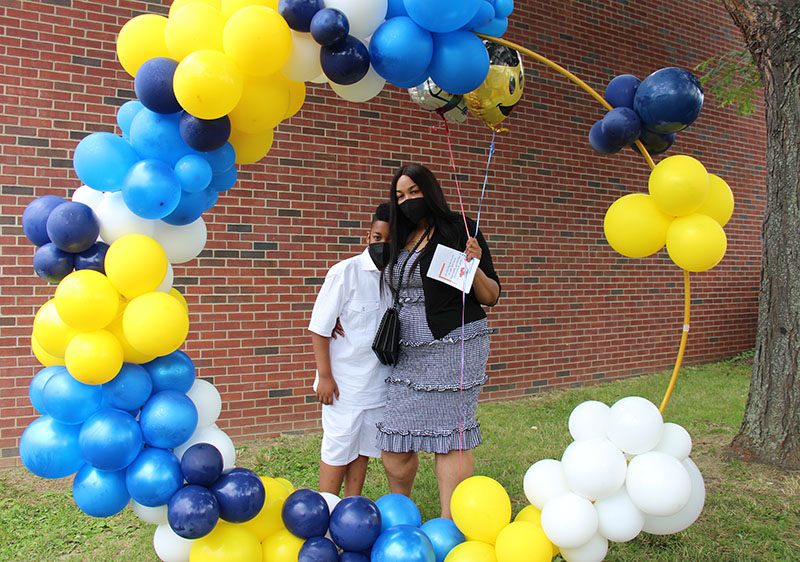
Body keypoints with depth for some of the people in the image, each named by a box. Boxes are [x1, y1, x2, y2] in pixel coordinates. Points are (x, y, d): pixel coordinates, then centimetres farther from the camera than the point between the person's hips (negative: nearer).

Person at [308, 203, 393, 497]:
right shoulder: (345, 272, -12)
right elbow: (319, 328, -10)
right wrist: (325, 376, -11)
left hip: (380, 381, 5)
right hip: (344, 382, -5)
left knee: (363, 450, 14)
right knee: (338, 450, 3)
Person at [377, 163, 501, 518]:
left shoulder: (459, 230, -3)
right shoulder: (401, 240, 14)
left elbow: (491, 297, -3)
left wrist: (475, 268, -22)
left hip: (454, 346, -6)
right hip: (409, 352, 6)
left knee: (450, 438, -3)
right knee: (395, 438, 7)